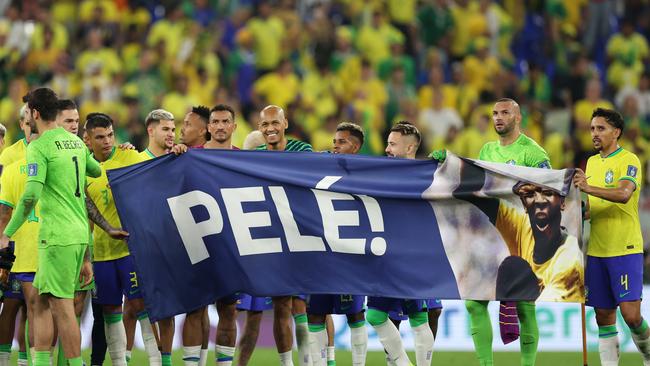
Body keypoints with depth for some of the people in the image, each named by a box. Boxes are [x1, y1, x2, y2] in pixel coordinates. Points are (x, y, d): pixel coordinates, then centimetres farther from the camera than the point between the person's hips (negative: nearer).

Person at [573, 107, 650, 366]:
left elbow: (624, 194, -25)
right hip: (596, 250, 7)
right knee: (603, 316, 5)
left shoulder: (629, 161, -7)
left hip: (625, 248, -7)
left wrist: (588, 188, -37)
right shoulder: (592, 162, 16)